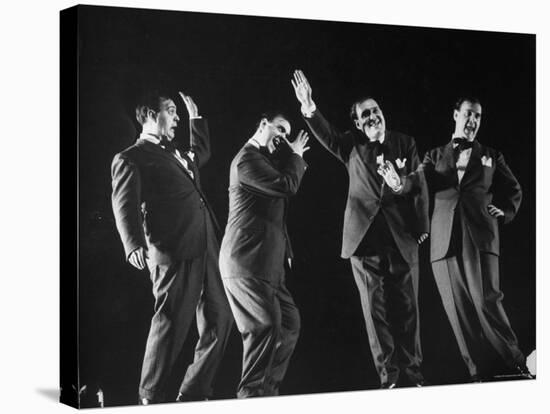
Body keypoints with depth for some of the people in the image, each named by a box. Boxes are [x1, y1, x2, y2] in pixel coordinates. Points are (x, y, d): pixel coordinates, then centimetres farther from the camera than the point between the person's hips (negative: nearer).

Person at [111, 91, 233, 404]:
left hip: (206, 247, 9)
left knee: (220, 319, 9)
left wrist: (196, 116, 39)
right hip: (174, 252, -8)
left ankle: (194, 393, 19)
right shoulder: (130, 159, -2)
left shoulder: (175, 153, 24)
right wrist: (134, 244, -31)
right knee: (171, 324, -6)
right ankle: (151, 399, 8)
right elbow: (125, 205, -15)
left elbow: (202, 153, 47)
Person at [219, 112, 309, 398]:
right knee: (266, 325, -17)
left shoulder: (267, 159, 25)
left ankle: (268, 389, 13)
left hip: (267, 263, 11)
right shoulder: (247, 158, -9)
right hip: (247, 261, -11)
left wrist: (294, 157, 16)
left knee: (289, 323, 8)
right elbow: (286, 185, -17)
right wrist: (295, 156, 0)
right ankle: (252, 392, -12)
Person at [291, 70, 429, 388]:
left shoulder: (405, 144, 9)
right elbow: (327, 135, -9)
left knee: (407, 308, 2)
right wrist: (310, 110, -28)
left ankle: (412, 374, 9)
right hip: (365, 239, 0)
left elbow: (419, 187, 7)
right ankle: (389, 377, 3)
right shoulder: (353, 146, 9)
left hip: (402, 238, 0)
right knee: (376, 311, 0)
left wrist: (421, 228, -1)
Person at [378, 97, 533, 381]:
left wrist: (506, 212, 6)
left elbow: (513, 190, 25)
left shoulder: (491, 156, 18)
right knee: (458, 312, -2)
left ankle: (517, 363, -2)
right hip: (445, 241, 2)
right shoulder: (435, 156, 18)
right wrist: (401, 183, -22)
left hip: (480, 237, -1)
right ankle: (476, 373, 4)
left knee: (486, 302, -15)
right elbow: (420, 178, 1)